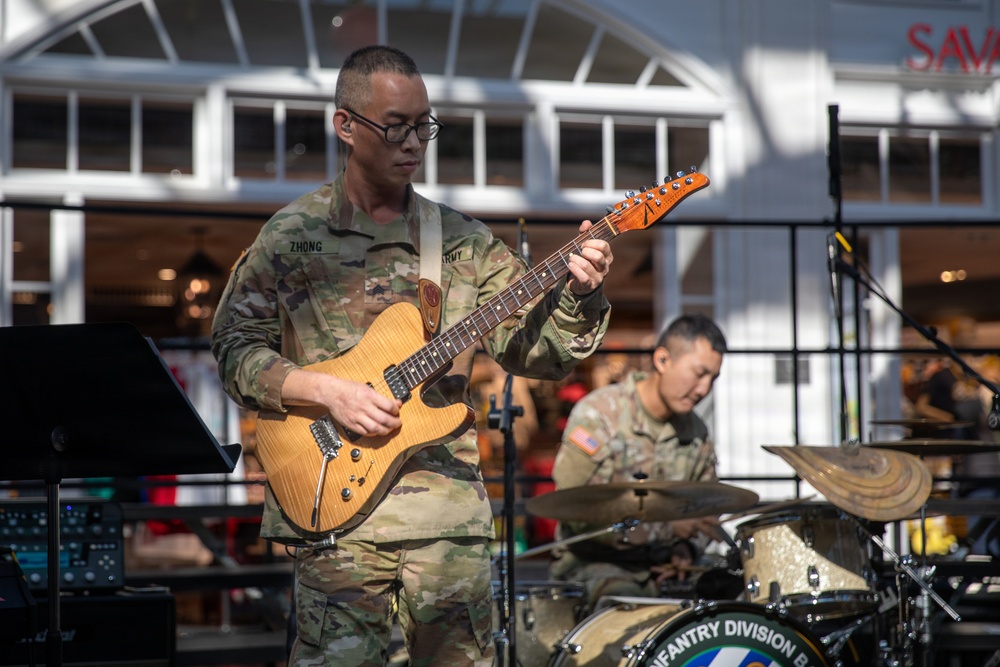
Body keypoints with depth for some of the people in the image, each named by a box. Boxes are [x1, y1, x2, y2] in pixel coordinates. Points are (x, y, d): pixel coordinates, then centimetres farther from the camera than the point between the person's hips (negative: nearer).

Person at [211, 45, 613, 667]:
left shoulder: (462, 240, 10)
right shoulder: (291, 235, 3)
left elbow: (536, 349, 5)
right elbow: (235, 348, 2)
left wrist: (578, 294, -14)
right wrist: (326, 390, -12)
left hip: (449, 504, 3)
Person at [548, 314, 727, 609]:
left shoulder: (697, 435, 8)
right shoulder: (598, 414, -13)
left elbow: (703, 509, 21)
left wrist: (686, 547, -3)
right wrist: (666, 527, -24)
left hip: (661, 570, 6)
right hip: (594, 564, -6)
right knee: (633, 607, -36)